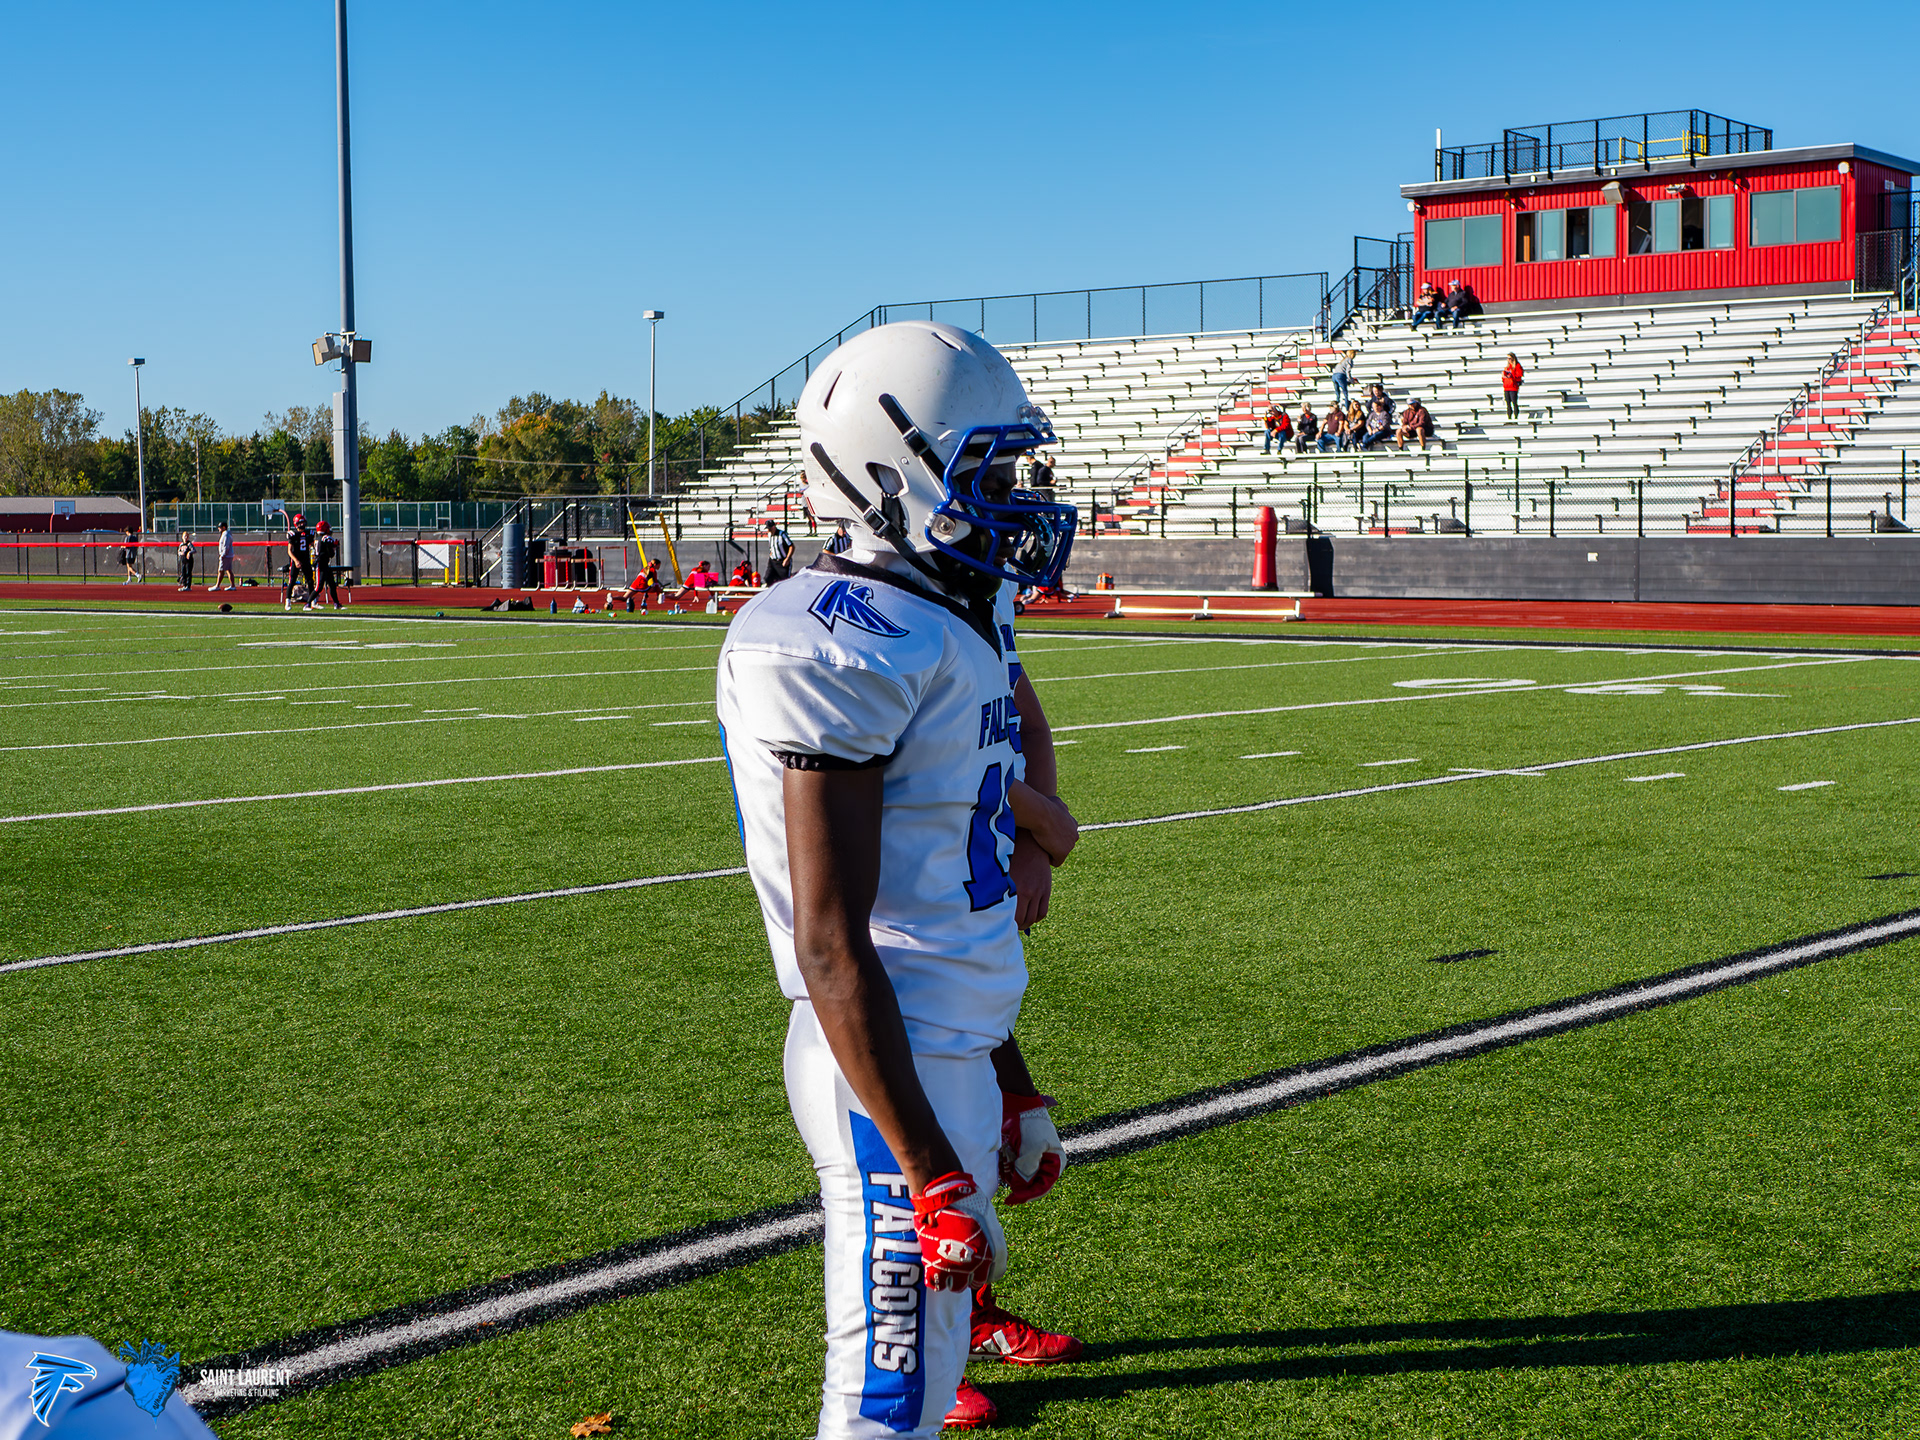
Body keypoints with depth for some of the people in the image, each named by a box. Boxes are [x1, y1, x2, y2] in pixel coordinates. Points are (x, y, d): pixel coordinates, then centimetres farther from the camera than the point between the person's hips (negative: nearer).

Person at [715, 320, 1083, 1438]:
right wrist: (930, 1172, -22)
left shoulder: (957, 622, 11)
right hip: (893, 1062, -10)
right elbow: (831, 947, -22)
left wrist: (1011, 1091, 23)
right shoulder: (842, 648, -19)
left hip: (957, 1046, 10)